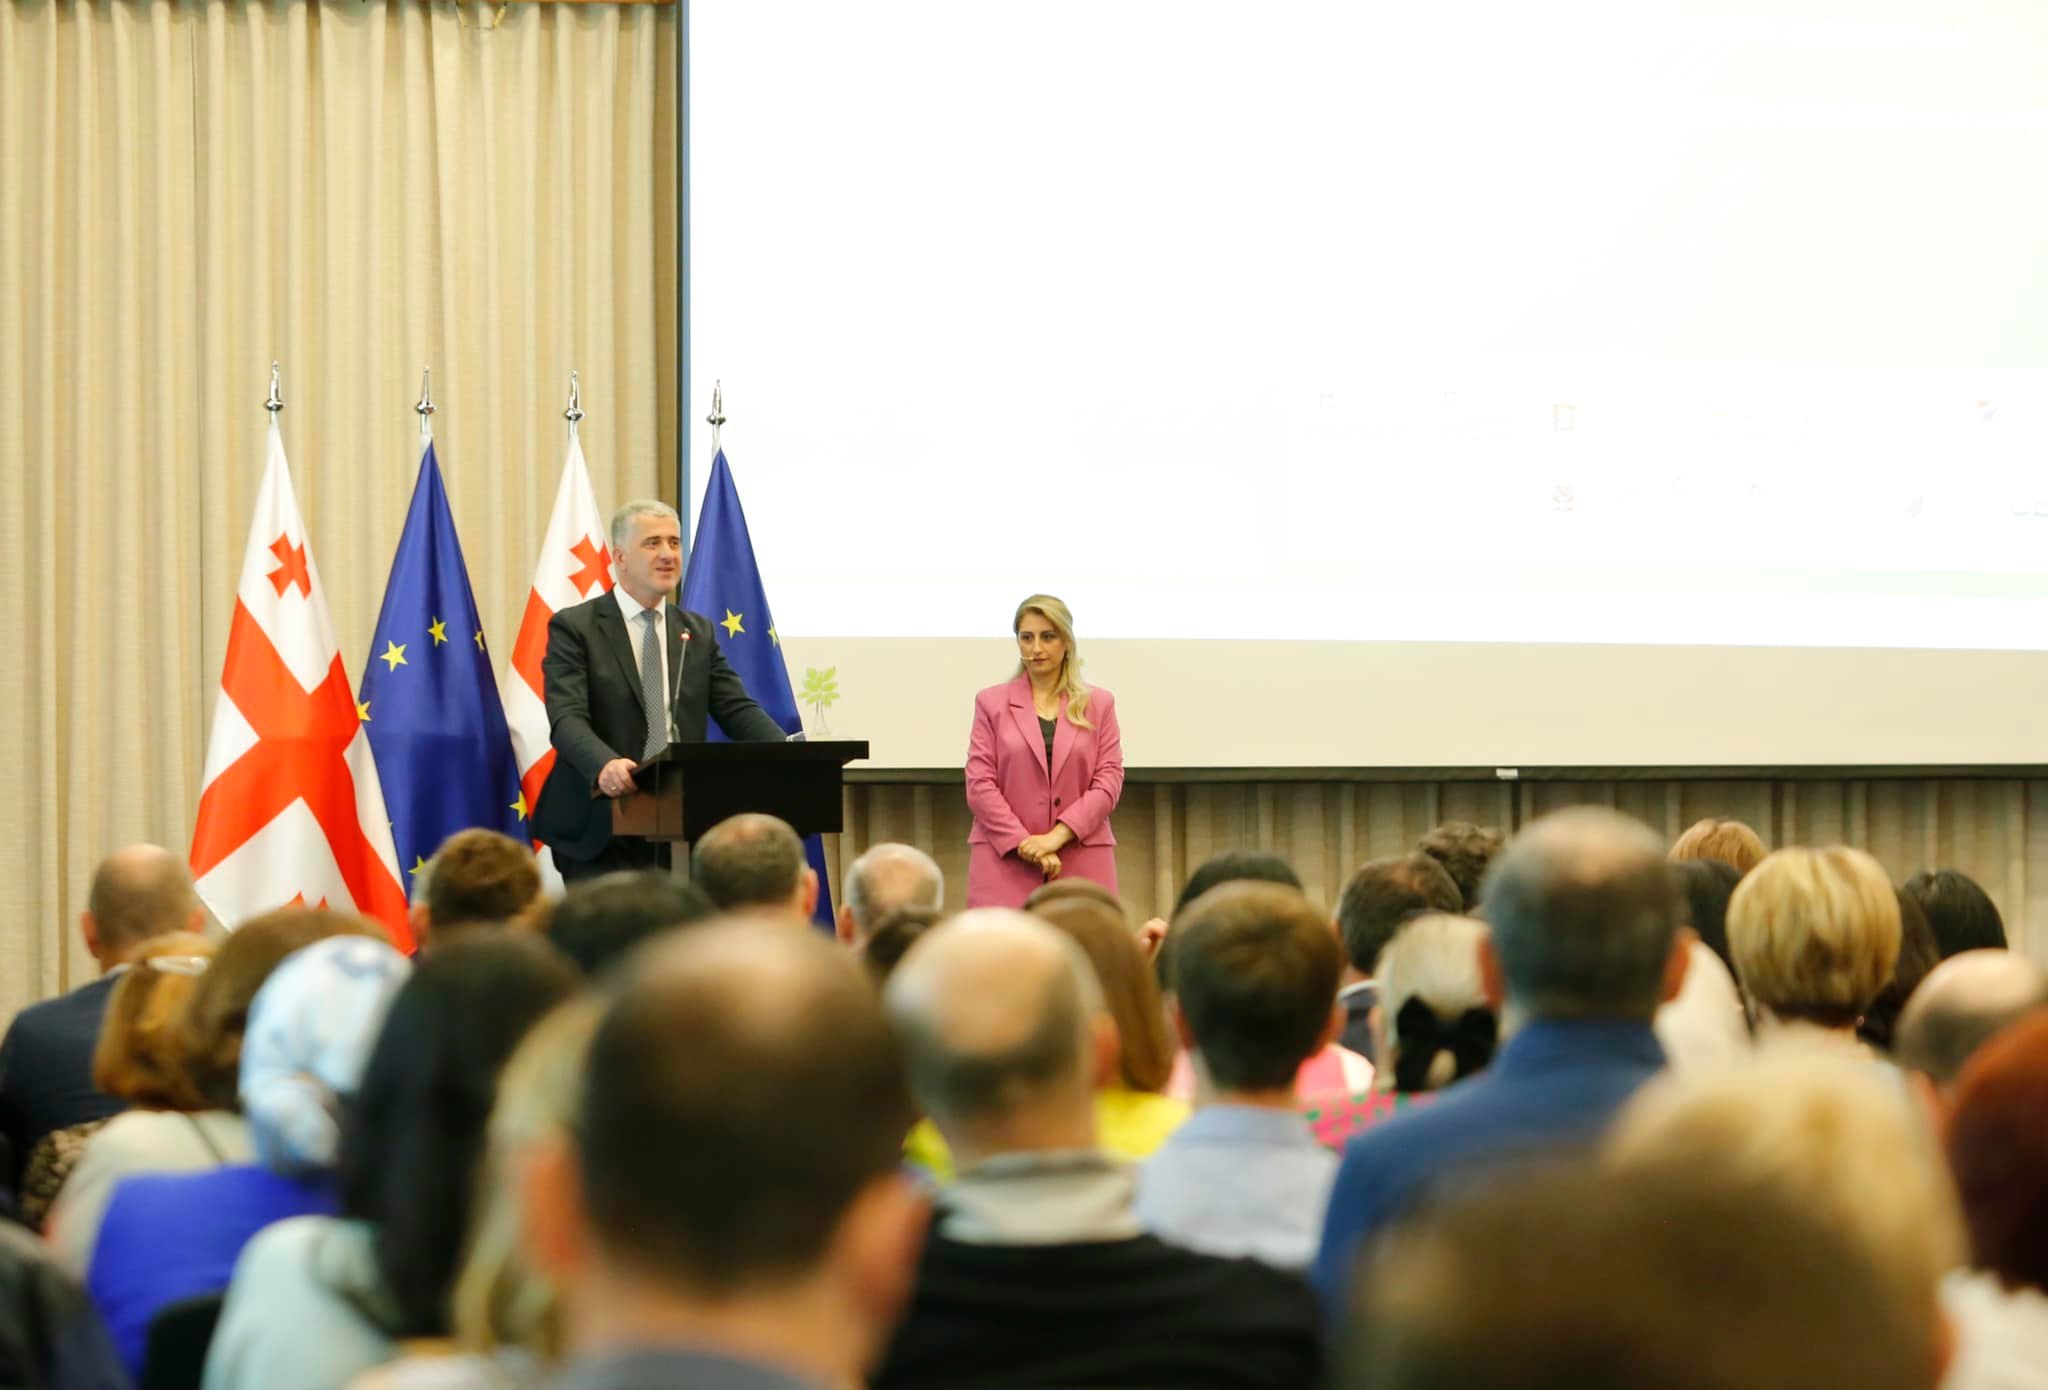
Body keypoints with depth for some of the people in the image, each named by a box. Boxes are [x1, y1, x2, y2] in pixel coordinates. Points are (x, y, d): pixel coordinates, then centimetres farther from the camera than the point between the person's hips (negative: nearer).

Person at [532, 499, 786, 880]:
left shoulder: (699, 632, 15)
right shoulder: (574, 628, -2)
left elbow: (737, 709, 7)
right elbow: (566, 719, -14)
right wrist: (605, 765, -36)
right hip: (600, 828, -4)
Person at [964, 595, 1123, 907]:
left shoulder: (1098, 704, 13)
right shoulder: (992, 703, 10)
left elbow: (1109, 780, 4)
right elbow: (979, 784, 2)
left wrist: (1056, 836, -9)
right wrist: (1026, 845, -9)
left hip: (1083, 864, 1)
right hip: (1005, 860, -1)